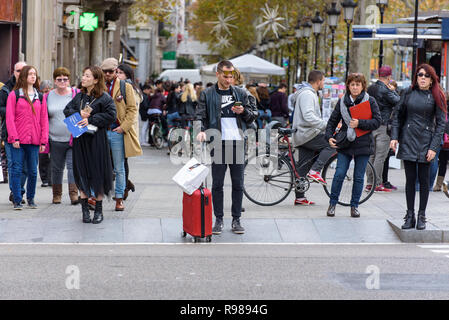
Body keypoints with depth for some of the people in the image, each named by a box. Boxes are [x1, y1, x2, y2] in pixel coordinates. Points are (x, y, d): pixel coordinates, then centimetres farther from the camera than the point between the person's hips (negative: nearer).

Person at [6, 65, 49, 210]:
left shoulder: (40, 97, 12)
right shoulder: (14, 95, 2)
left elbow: (44, 119, 11)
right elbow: (9, 118, -3)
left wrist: (43, 140, 4)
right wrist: (14, 138, -11)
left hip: (34, 141, 3)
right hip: (18, 141, -3)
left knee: (33, 171, 6)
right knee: (17, 170, -4)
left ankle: (31, 198, 19)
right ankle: (17, 200, 1)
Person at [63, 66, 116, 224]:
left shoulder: (104, 97, -5)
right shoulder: (79, 96, 13)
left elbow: (111, 115, -13)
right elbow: (67, 110, 11)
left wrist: (91, 119, -16)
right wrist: (79, 114, -9)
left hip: (97, 139, -5)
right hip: (80, 139, 5)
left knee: (97, 173, -1)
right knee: (82, 173, 4)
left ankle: (98, 210, 8)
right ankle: (85, 209, 10)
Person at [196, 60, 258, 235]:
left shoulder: (240, 93, 12)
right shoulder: (207, 94, 5)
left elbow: (254, 115, 13)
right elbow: (200, 116, 1)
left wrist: (243, 111, -8)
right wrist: (201, 130, -19)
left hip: (237, 142, 2)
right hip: (218, 144, -2)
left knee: (238, 184, 4)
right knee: (217, 184, 1)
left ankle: (236, 219, 12)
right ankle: (218, 220, 9)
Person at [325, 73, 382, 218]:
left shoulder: (370, 101, 0)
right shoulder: (342, 102, 6)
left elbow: (378, 121, -5)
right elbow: (333, 120, 12)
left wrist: (360, 123, -16)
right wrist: (329, 136, -3)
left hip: (363, 144, -1)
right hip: (345, 144, 1)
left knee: (359, 177, 6)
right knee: (339, 174, -6)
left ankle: (354, 206, 17)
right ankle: (332, 203, 9)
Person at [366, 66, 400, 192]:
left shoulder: (371, 88, 10)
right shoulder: (385, 90, -15)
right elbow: (398, 102, -12)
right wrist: (393, 90, 3)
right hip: (383, 126, -8)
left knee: (372, 155, 12)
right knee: (380, 156, -5)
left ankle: (369, 183, 14)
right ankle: (377, 184, -6)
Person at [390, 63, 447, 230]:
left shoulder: (436, 96, 0)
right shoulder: (408, 93, 5)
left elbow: (441, 123, -1)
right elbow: (398, 115, 11)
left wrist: (434, 147, -8)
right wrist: (394, 137, 0)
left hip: (426, 142, -1)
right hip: (408, 140, 1)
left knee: (424, 180, 2)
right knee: (410, 178, 3)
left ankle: (421, 217, 10)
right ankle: (410, 216, 8)